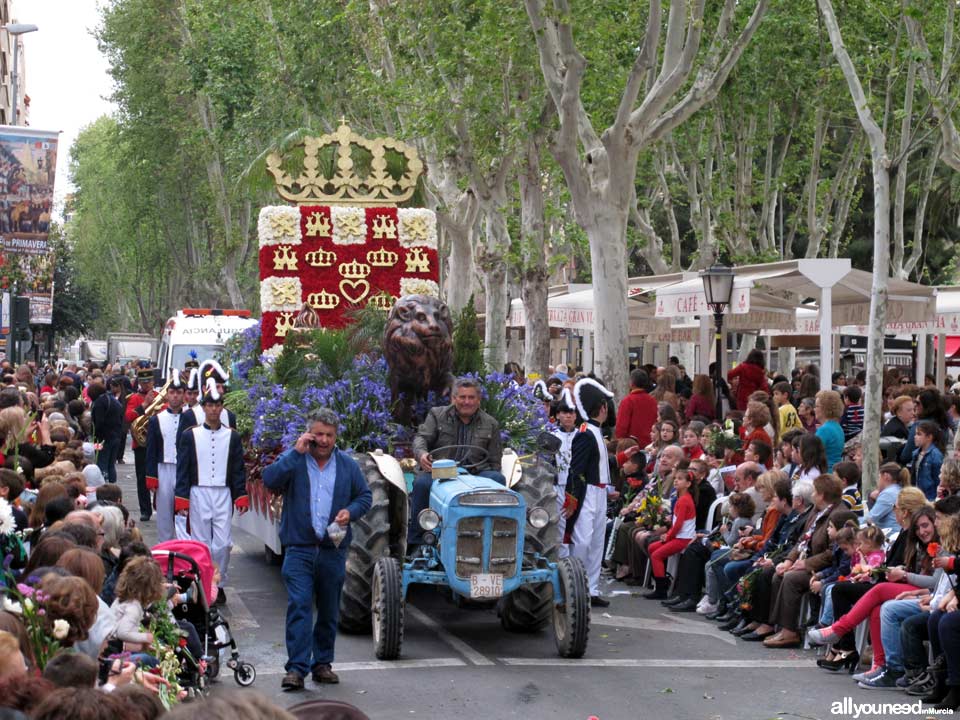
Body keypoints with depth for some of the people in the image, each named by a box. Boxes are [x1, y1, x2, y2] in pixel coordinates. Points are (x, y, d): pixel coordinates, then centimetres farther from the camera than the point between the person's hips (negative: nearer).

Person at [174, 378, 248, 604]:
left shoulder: (232, 436, 6)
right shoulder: (190, 435, 3)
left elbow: (239, 469, 9)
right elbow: (182, 469, 3)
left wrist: (241, 497, 2)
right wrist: (181, 499, -3)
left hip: (223, 494, 1)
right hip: (198, 494, -1)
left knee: (223, 543, -4)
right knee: (201, 543, 1)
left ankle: (219, 584, 11)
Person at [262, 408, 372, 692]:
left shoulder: (347, 465, 9)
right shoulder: (293, 460, 0)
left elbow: (365, 495, 14)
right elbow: (270, 480, -17)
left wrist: (351, 511, -6)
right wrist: (296, 452, -18)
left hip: (334, 549, 3)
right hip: (299, 548, -3)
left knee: (329, 611, 11)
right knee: (298, 606, -13)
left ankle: (322, 663, 23)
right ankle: (296, 668, -14)